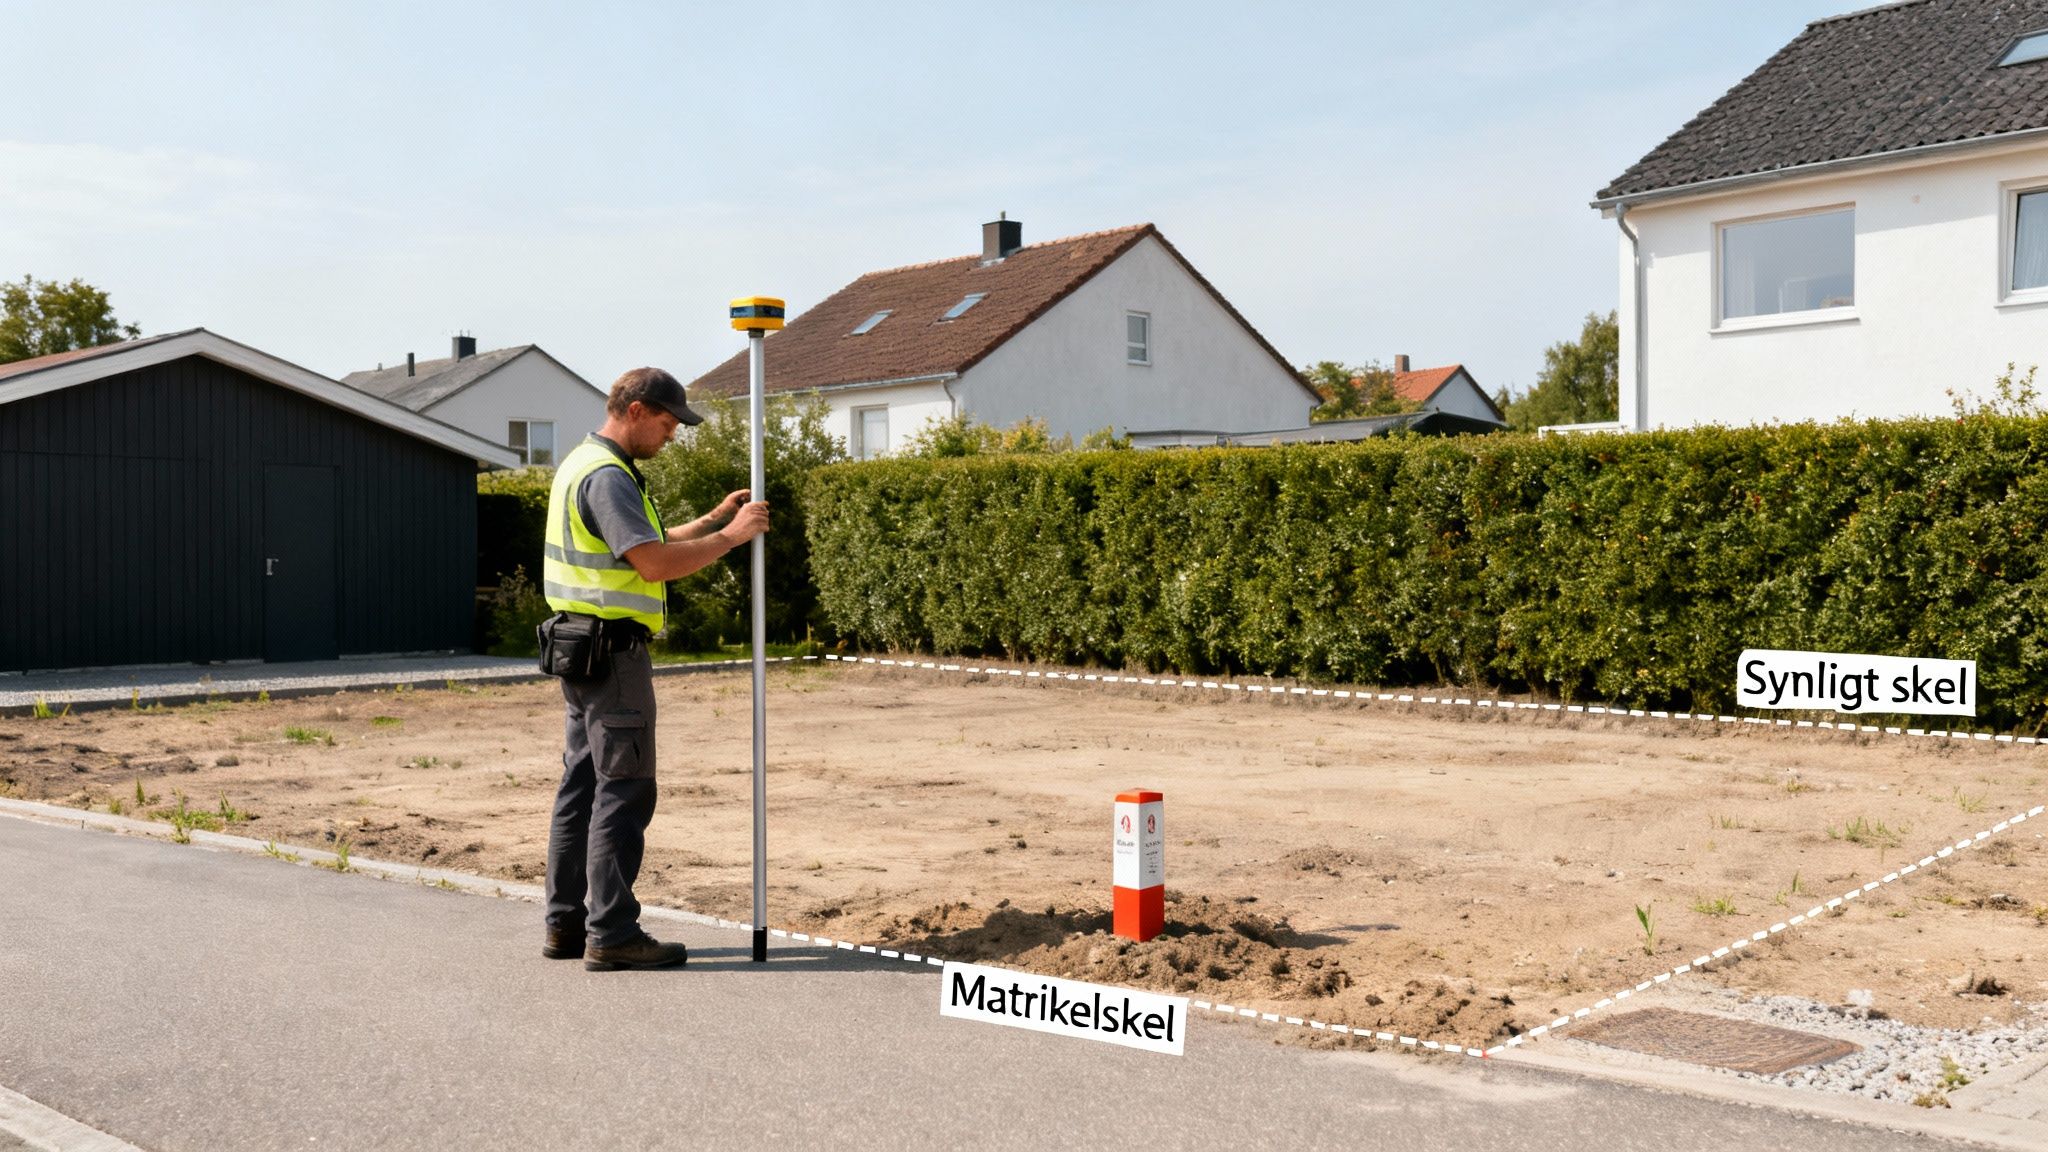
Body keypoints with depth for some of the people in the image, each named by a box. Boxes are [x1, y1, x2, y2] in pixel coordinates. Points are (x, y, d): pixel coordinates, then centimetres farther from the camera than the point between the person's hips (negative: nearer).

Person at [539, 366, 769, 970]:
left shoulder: (585, 465, 18)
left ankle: (566, 923, 19)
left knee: (582, 785, 13)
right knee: (624, 791, -7)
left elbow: (647, 547, 23)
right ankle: (612, 933, -4)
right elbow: (657, 563, -24)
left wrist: (712, 520, 15)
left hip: (585, 647, 11)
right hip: (613, 651, -11)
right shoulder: (607, 476, -16)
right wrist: (731, 536, -14)